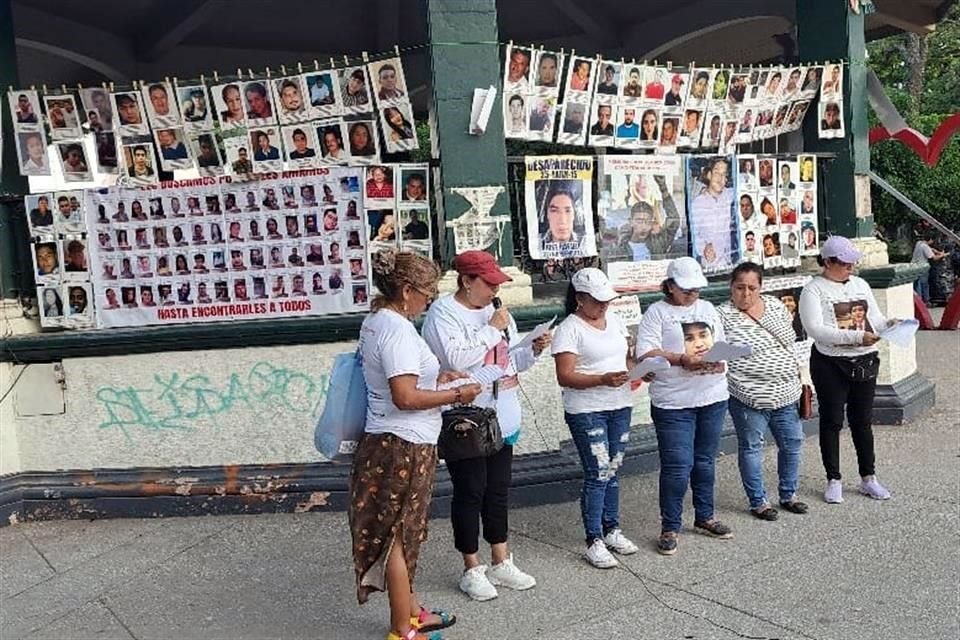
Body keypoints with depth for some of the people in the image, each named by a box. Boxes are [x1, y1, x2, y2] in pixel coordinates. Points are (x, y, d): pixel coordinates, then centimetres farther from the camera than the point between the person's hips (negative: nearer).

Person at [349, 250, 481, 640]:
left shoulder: (376, 321, 10)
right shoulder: (397, 329, -22)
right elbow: (405, 397, -27)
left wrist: (435, 377, 11)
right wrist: (456, 395, -16)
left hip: (388, 442, 10)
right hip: (403, 446, -10)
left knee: (401, 532, 20)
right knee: (400, 535, 3)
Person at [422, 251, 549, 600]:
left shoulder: (495, 310, 10)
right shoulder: (443, 312, -11)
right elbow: (456, 359, -26)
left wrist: (533, 350, -1)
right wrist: (492, 329, -19)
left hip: (501, 419, 7)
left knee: (499, 490, 15)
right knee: (470, 492, 4)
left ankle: (501, 562, 29)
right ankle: (472, 569, 19)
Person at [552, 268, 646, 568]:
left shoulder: (614, 320, 11)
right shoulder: (569, 330, -12)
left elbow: (626, 357, 20)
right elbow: (564, 377, -17)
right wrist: (604, 379, -27)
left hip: (620, 407, 7)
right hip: (586, 411, -7)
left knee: (612, 471, 14)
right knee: (598, 474, -5)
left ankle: (612, 530, 28)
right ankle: (594, 543, 6)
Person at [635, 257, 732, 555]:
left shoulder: (707, 308, 14)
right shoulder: (657, 312, -3)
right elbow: (645, 353, -13)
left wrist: (719, 361, -6)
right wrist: (681, 359, -22)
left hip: (713, 398, 5)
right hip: (673, 403, -5)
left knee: (705, 461, 16)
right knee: (677, 466, -5)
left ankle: (705, 517, 32)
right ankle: (670, 528, 8)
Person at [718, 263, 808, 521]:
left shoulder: (776, 305, 6)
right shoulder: (723, 315, -11)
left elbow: (790, 341, 16)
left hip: (785, 393, 6)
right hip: (748, 396, -6)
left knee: (792, 443, 15)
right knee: (751, 447, 7)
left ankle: (788, 494, 34)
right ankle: (758, 501, 22)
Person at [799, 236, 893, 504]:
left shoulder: (860, 284, 9)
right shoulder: (813, 290, -10)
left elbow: (875, 317, 12)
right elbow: (815, 329, -21)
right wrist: (856, 336, -28)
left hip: (865, 361, 5)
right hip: (831, 364, -5)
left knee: (862, 421, 14)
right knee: (832, 422, 6)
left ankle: (868, 478, 26)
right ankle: (833, 481, 17)